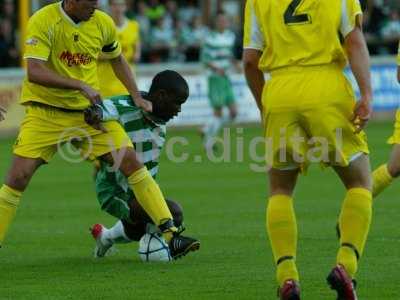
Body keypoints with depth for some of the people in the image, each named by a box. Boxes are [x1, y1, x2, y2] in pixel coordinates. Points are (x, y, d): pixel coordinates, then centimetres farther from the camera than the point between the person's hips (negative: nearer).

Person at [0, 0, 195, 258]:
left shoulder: (103, 23, -1)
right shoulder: (43, 21, -16)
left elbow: (117, 59, 19)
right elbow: (34, 72, -26)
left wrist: (136, 96, 9)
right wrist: (80, 85, -32)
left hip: (88, 110, 3)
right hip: (45, 111, -3)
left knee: (131, 161, -9)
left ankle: (169, 232, -5)